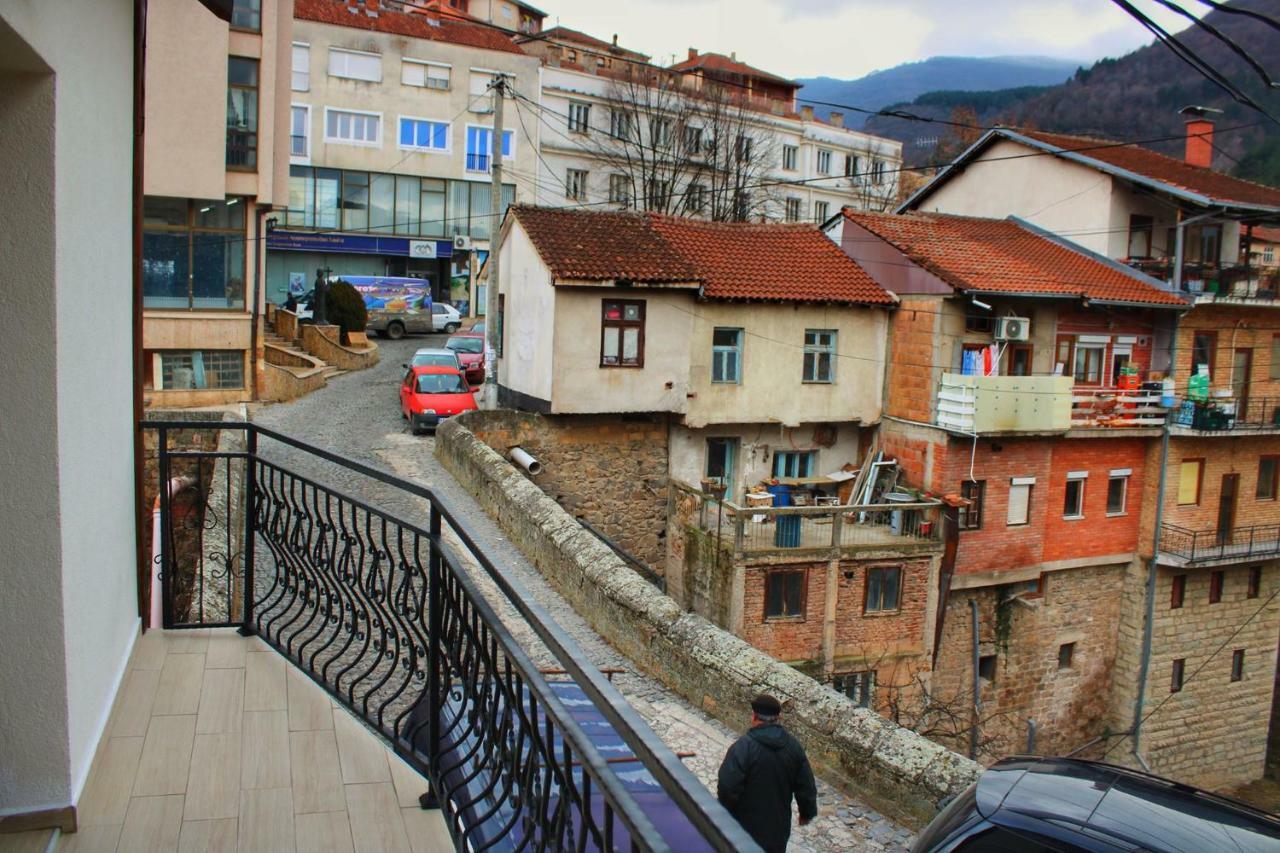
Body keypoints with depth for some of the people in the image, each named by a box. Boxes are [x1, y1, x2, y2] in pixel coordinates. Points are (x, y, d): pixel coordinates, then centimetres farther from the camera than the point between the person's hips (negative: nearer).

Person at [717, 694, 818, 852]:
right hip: (779, 825, 4)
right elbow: (806, 786, 2)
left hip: (747, 826, -4)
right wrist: (807, 812, 18)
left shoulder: (743, 747, -22)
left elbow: (728, 788, -22)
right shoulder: (793, 746, -5)